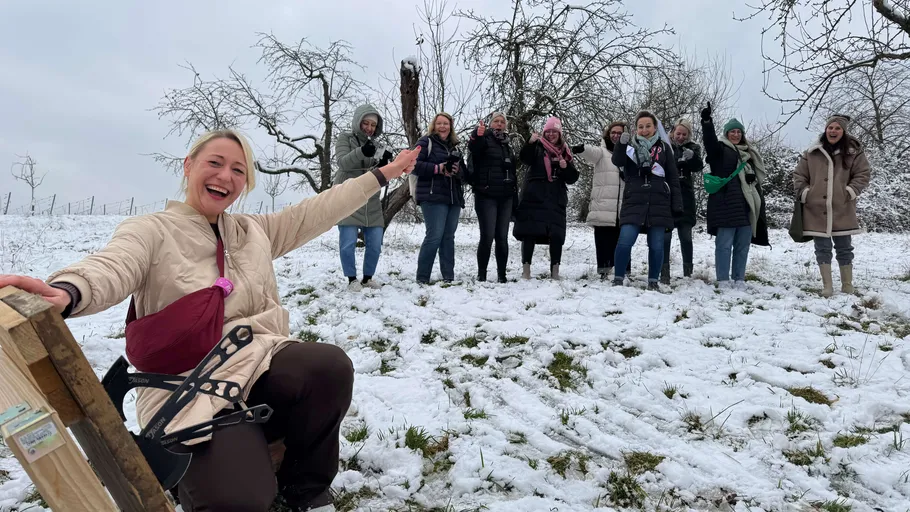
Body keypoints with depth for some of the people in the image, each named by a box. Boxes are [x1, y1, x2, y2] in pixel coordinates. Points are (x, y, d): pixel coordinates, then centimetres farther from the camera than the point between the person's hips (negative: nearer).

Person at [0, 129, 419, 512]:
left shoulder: (254, 231, 18)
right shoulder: (150, 231, 0)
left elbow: (317, 211, 18)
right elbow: (111, 269, -20)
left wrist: (382, 175, 18)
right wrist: (62, 294, -44)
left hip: (259, 363, 5)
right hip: (191, 387, -5)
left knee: (330, 365, -30)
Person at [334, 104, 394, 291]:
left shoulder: (377, 143, 14)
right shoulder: (345, 138, 2)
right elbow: (343, 162, -17)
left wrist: (384, 164, -15)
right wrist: (361, 152, -36)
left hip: (371, 202, 4)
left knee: (375, 244, 4)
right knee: (348, 243, -8)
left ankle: (368, 278, 19)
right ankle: (352, 279, 6)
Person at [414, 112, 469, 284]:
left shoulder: (455, 146, 20)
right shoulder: (426, 142, 3)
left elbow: (465, 174, 19)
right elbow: (415, 165, -9)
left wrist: (459, 170, -5)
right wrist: (438, 169, -17)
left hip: (454, 198, 6)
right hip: (433, 197, -6)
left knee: (449, 237, 6)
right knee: (435, 236, -12)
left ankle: (449, 277, 11)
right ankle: (422, 277, -4)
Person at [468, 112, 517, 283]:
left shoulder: (507, 146, 20)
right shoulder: (484, 139, 1)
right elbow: (473, 148, -24)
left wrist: (515, 196, 19)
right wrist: (477, 136, -45)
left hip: (505, 197, 6)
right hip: (486, 196, -6)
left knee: (502, 237, 5)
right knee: (487, 236, -10)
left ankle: (502, 275, 11)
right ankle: (481, 275, -1)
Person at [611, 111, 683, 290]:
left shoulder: (664, 148, 11)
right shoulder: (631, 146, 10)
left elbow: (673, 178, 10)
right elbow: (617, 161, -10)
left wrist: (677, 204, 4)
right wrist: (622, 144, -28)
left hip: (659, 204, 1)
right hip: (634, 202, -1)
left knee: (656, 245, 3)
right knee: (625, 241, -11)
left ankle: (653, 281, 15)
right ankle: (618, 279, 2)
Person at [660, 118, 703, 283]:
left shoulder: (693, 148, 9)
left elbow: (698, 166, -7)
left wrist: (692, 157, -28)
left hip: (685, 198, 2)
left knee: (686, 236, 4)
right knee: (665, 236, -4)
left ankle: (688, 272, 11)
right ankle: (664, 274, -2)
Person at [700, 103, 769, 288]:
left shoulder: (749, 153, 22)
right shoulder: (720, 149, 3)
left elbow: (757, 178, 23)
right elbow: (709, 141, -19)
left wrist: (759, 205, 13)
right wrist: (707, 121, -35)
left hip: (746, 205, 7)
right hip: (726, 204, -6)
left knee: (743, 244, 8)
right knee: (724, 243, -6)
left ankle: (739, 280, 15)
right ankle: (723, 280, -3)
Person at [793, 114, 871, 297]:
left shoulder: (854, 152, 2)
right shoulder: (812, 152, 4)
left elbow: (863, 174, 4)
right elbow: (799, 175, 9)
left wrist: (850, 191, -9)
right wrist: (804, 193, -3)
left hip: (843, 210, 0)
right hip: (817, 210, 1)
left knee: (844, 248, 9)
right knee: (822, 249, 4)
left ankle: (847, 287, 20)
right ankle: (827, 286, 11)